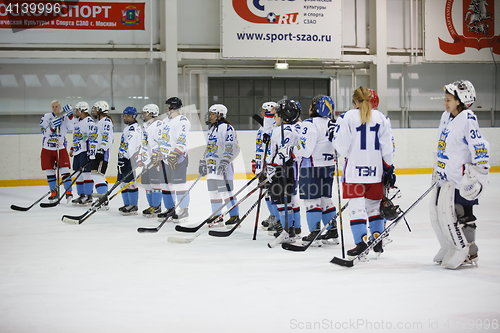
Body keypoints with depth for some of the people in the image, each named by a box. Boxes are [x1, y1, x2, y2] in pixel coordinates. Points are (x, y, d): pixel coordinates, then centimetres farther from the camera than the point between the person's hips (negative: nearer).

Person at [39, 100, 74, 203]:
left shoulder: (65, 117, 0)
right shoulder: (46, 116, -1)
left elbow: (70, 127, -17)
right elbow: (44, 132, -10)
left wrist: (70, 116, -28)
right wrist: (52, 126, -27)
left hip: (60, 148, -1)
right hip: (47, 148, 1)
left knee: (64, 169, -10)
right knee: (50, 171, 6)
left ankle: (68, 191, -7)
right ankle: (54, 193, 17)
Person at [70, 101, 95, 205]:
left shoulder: (89, 121, -11)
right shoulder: (77, 121, 18)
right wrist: (72, 148, 25)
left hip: (85, 151, -9)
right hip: (77, 151, 9)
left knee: (86, 172, -9)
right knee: (78, 174, 11)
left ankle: (89, 197, -5)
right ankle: (81, 195, 18)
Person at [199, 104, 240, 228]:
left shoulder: (227, 128, -10)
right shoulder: (211, 129, 20)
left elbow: (232, 147, -19)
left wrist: (225, 162, -26)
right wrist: (203, 162, 27)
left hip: (223, 166, -9)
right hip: (211, 165, 9)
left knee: (226, 192, -12)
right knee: (213, 192, 11)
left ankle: (235, 216, -7)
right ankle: (217, 218, 19)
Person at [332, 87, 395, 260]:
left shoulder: (346, 117, -5)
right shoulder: (382, 118, 5)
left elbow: (342, 147, -7)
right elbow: (387, 148, 4)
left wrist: (334, 137, 13)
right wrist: (389, 169, 11)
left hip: (354, 170, -3)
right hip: (375, 169, 3)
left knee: (356, 206, 0)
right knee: (374, 205, 17)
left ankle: (361, 244, -7)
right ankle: (377, 242, 22)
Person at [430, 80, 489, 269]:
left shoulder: (467, 120, -16)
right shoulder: (446, 117, 12)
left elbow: (480, 148, -21)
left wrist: (478, 177, -22)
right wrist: (438, 169, 25)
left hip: (461, 179, -9)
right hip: (446, 177, 9)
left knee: (457, 215, -10)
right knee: (437, 212, 12)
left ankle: (468, 254, 4)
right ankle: (449, 248, 27)